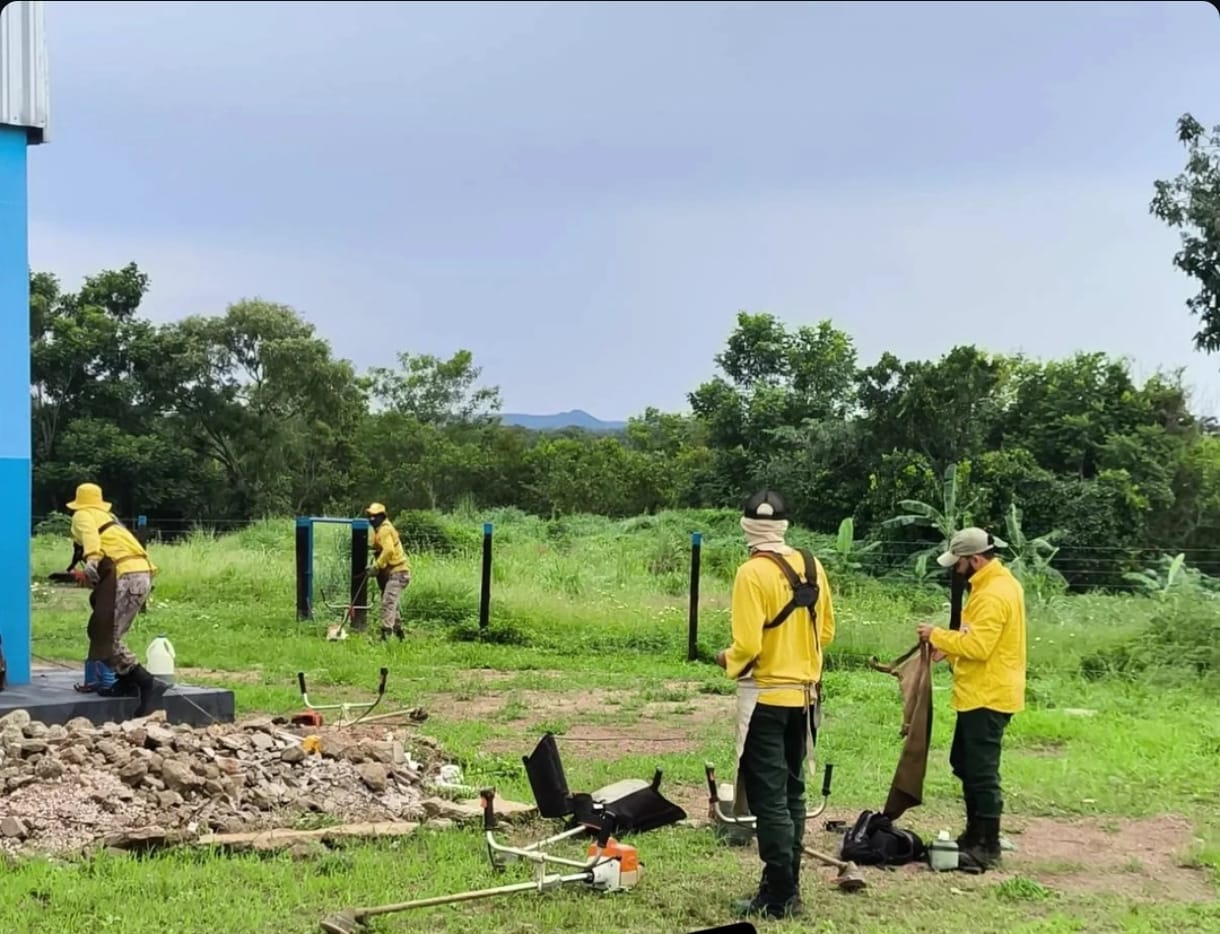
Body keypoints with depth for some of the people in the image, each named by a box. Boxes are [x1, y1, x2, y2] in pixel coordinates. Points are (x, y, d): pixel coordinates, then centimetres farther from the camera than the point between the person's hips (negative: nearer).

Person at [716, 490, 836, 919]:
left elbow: (747, 647, -20)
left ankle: (779, 896, 2)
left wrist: (728, 660, 0)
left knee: (769, 797, 0)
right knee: (791, 793, 16)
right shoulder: (811, 566, 3)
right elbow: (826, 630, 11)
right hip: (806, 695, 7)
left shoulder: (752, 573, -17)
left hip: (766, 698, -7)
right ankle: (786, 884, 23)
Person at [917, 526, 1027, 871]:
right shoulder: (998, 583, 13)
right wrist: (949, 646, 9)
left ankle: (989, 847, 2)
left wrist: (938, 635, -16)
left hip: (987, 697, -11)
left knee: (982, 772, -5)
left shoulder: (994, 594, -20)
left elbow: (978, 646, -27)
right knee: (964, 765, 19)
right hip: (980, 693, 11)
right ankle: (975, 834, 28)